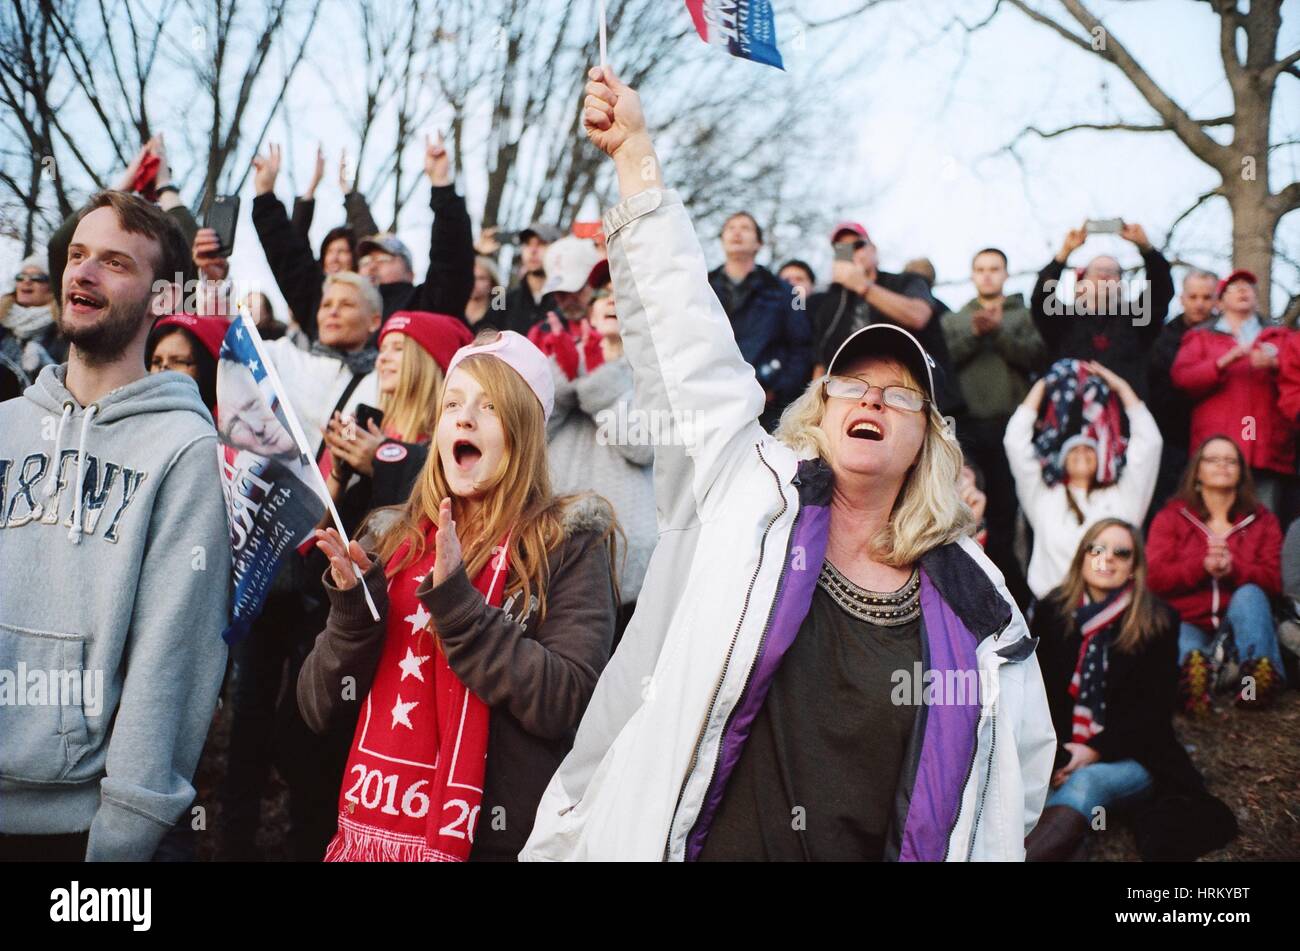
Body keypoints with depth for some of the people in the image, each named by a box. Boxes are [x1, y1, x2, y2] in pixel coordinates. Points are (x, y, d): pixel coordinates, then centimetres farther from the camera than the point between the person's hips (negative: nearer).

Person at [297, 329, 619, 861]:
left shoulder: (570, 542, -5)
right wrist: (353, 607, -13)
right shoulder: (390, 539, 5)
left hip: (496, 841, -3)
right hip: (373, 834, 4)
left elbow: (566, 704, -17)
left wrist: (455, 599, -22)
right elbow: (319, 709, 2)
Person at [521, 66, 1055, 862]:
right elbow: (687, 343, -7)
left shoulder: (973, 599, 2)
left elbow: (1018, 771, 13)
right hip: (693, 842, -1)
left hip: (871, 851, 1)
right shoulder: (747, 494, -1)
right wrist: (637, 156, -10)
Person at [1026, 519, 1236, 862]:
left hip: (1129, 757, -4)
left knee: (1086, 782, -35)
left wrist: (1097, 751, -19)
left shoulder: (1158, 622, -2)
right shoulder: (1052, 611, 5)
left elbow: (1154, 709, -6)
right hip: (1059, 751, 4)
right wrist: (1053, 754, -13)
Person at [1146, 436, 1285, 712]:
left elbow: (1273, 580, -2)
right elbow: (1154, 578, -5)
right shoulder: (1171, 517, 9)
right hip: (1186, 624, -2)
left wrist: (1233, 569, -23)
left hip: (1240, 623, 2)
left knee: (1249, 593, -31)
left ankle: (1260, 675, -50)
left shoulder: (1262, 520, 12)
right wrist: (1201, 566, -22)